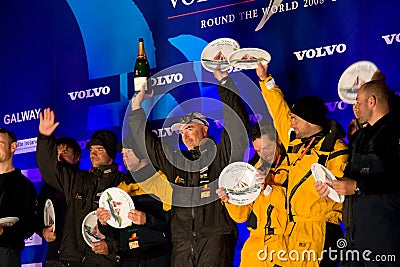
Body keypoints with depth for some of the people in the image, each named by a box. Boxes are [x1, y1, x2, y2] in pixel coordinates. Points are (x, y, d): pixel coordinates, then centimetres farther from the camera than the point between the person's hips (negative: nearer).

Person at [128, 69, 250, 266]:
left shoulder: (221, 154, 7)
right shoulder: (175, 160, 21)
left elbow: (238, 122, -1)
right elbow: (146, 143, 27)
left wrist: (223, 80, -1)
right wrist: (137, 106, 24)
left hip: (216, 237, -4)